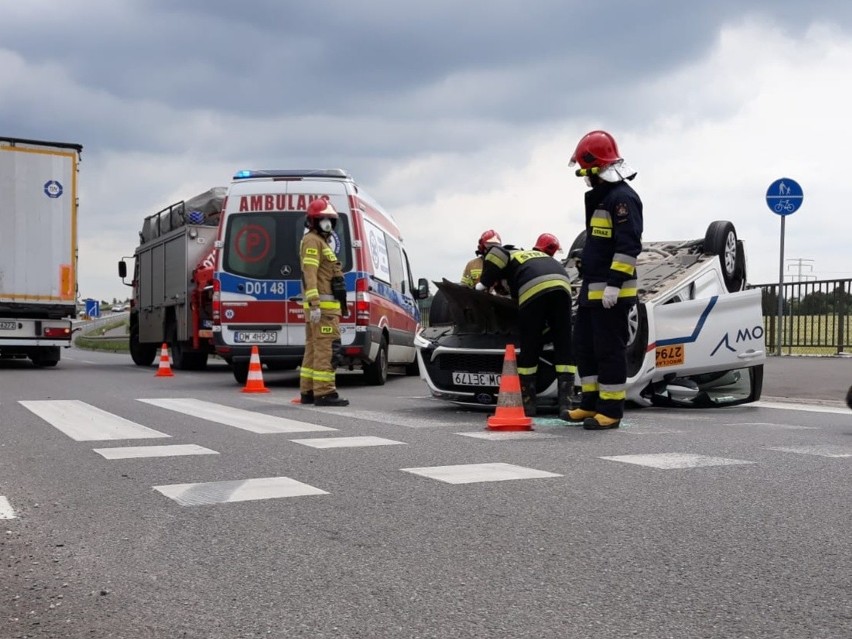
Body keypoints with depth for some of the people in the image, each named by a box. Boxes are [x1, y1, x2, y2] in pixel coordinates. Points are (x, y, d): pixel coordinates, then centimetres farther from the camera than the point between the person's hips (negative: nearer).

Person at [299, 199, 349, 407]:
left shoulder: (322, 242, 25)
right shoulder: (312, 241, -7)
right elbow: (309, 273, -19)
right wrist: (314, 304, -27)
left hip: (326, 305, 11)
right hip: (322, 305, -11)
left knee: (314, 348, 11)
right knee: (326, 347, -13)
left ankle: (308, 392, 15)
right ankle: (324, 393, -14)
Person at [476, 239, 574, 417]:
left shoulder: (509, 255, 26)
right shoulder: (540, 255, 43)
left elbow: (495, 252, 4)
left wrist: (484, 283, 12)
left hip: (533, 288, -4)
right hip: (562, 285, 4)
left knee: (529, 350, 5)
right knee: (564, 348, 7)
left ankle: (527, 403, 8)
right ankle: (565, 404, -1)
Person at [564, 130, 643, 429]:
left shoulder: (623, 197, -13)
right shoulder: (600, 197, 19)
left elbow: (629, 245, -21)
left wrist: (614, 283, -25)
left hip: (612, 292, -10)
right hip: (592, 289, 10)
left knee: (609, 349, -6)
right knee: (584, 346, 14)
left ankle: (611, 410, 0)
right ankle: (591, 403, 22)